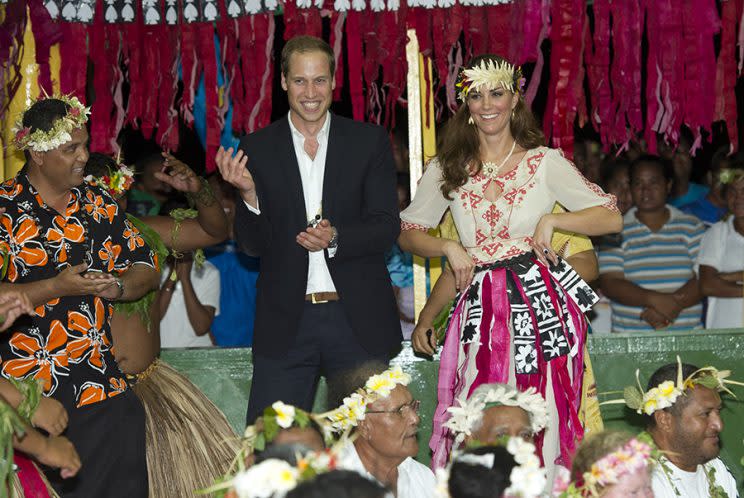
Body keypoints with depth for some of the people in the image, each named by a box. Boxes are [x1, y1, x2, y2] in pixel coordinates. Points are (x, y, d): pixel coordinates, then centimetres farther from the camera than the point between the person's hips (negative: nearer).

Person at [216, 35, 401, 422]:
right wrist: (249, 194, -17)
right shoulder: (257, 148, 3)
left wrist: (335, 237, -19)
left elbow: (387, 227, -1)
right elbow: (252, 245, 2)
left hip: (358, 319, 0)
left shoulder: (369, 141, 3)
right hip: (285, 323, 0)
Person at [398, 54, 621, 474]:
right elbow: (408, 231, 16)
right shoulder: (448, 169, 11)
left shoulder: (545, 162, 4)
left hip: (541, 302, -2)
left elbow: (611, 218, 3)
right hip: (481, 308, 2)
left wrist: (552, 220, -10)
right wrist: (448, 247, -2)